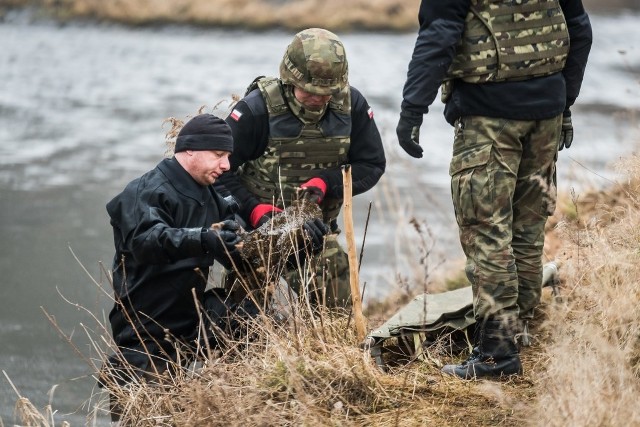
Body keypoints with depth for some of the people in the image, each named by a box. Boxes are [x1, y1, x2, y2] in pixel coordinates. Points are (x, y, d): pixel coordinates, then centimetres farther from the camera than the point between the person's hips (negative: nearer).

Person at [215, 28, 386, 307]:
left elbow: (372, 165, 0)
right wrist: (254, 210, -25)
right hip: (257, 228, -3)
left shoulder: (351, 105, -6)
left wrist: (325, 182, -17)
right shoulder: (257, 108, -17)